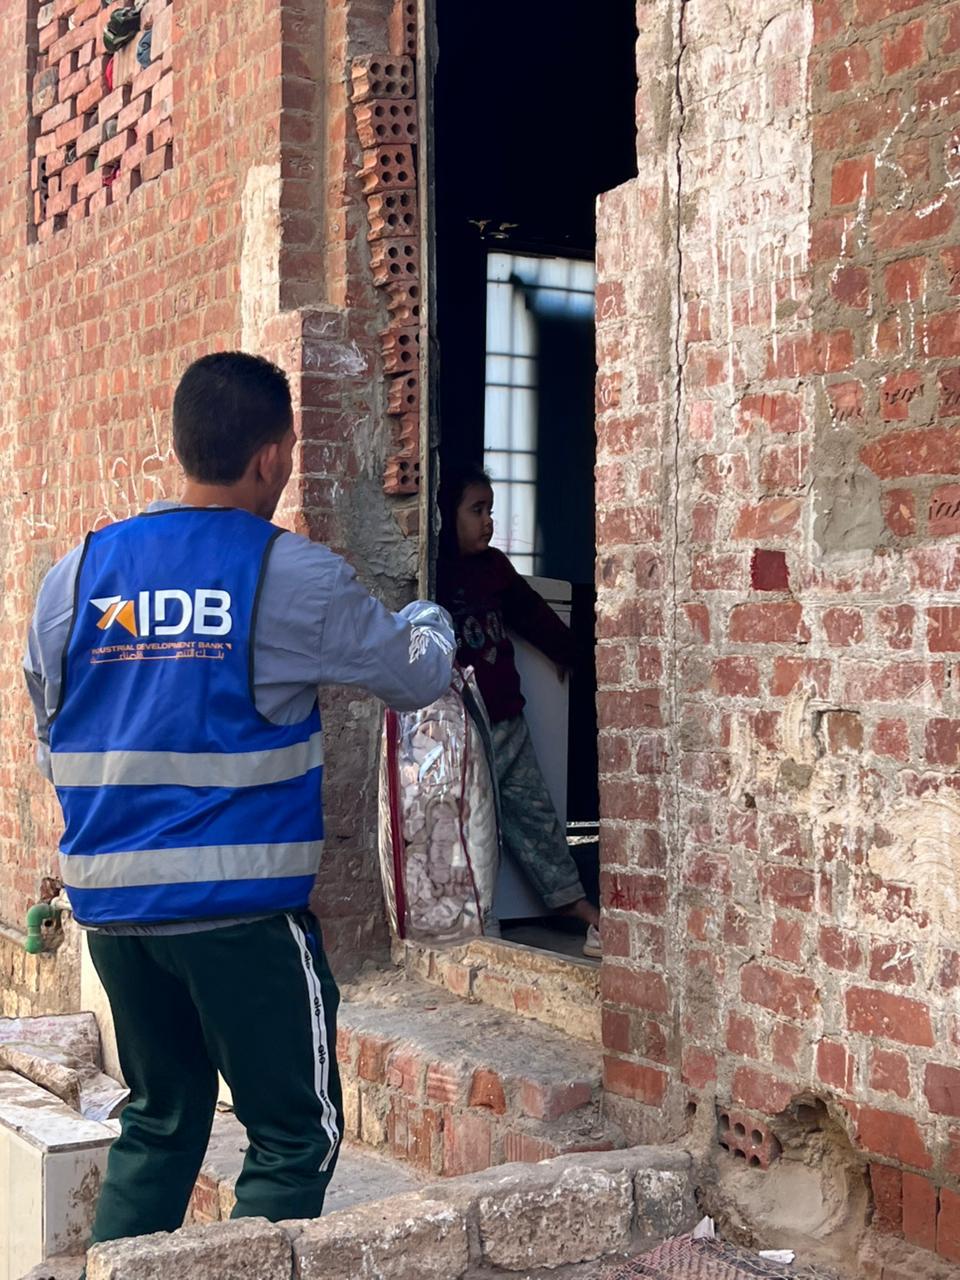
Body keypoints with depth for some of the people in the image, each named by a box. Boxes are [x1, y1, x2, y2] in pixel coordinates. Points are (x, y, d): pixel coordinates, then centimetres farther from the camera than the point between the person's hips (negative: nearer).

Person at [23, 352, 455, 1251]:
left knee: (159, 1121, 20)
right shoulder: (293, 578, -8)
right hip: (239, 906, -5)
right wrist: (429, 624, 29)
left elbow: (52, 743, 13)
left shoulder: (76, 574, 4)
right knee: (294, 1137, 6)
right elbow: (417, 678, 6)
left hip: (110, 900, 6)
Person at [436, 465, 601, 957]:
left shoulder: (493, 565, 7)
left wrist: (565, 651, 36)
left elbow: (531, 613, 23)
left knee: (535, 814, 12)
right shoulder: (433, 575, -14)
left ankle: (582, 910, 17)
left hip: (507, 721, 7)